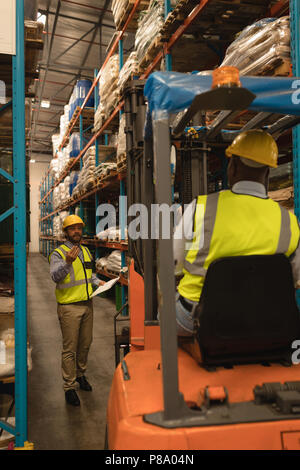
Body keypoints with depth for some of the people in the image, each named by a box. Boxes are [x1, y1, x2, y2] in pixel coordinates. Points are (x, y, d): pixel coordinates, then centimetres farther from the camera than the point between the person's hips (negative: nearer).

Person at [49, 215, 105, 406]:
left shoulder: (86, 251, 12)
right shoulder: (58, 253, -10)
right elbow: (55, 276, -27)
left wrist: (98, 281, 9)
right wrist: (68, 262, -43)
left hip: (87, 304, 7)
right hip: (69, 307, -6)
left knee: (85, 344, 17)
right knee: (70, 349, 0)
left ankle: (80, 374, 37)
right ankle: (69, 387, 11)